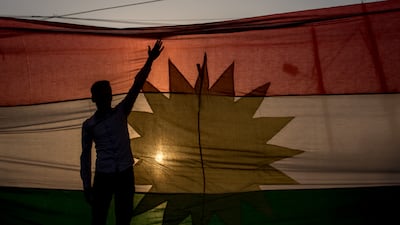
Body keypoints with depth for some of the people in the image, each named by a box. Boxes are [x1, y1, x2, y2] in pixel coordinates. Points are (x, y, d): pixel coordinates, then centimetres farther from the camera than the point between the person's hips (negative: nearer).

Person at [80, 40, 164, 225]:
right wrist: (86, 185, 2)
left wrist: (150, 61, -17)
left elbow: (136, 86, -8)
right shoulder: (89, 125, 1)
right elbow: (86, 155, 5)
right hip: (103, 177, -1)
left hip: (125, 175, 1)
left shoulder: (121, 112, 2)